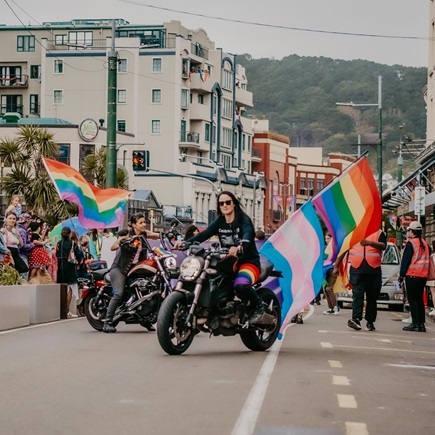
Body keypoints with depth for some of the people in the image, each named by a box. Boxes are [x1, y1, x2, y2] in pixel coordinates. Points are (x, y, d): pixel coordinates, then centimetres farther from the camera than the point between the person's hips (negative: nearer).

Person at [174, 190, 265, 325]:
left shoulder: (244, 220, -8)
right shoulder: (219, 221, 8)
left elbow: (248, 235, -31)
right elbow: (204, 234, -7)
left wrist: (239, 248, -54)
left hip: (249, 262, -6)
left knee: (240, 285, -37)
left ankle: (258, 307, -5)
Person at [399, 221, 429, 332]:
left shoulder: (411, 243, -9)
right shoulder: (424, 244, 12)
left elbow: (405, 260, -9)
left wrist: (401, 275, -4)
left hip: (412, 275, -7)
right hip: (423, 276, 7)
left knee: (412, 299, -5)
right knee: (419, 299, 11)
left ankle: (415, 324, -10)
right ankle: (421, 324, 9)